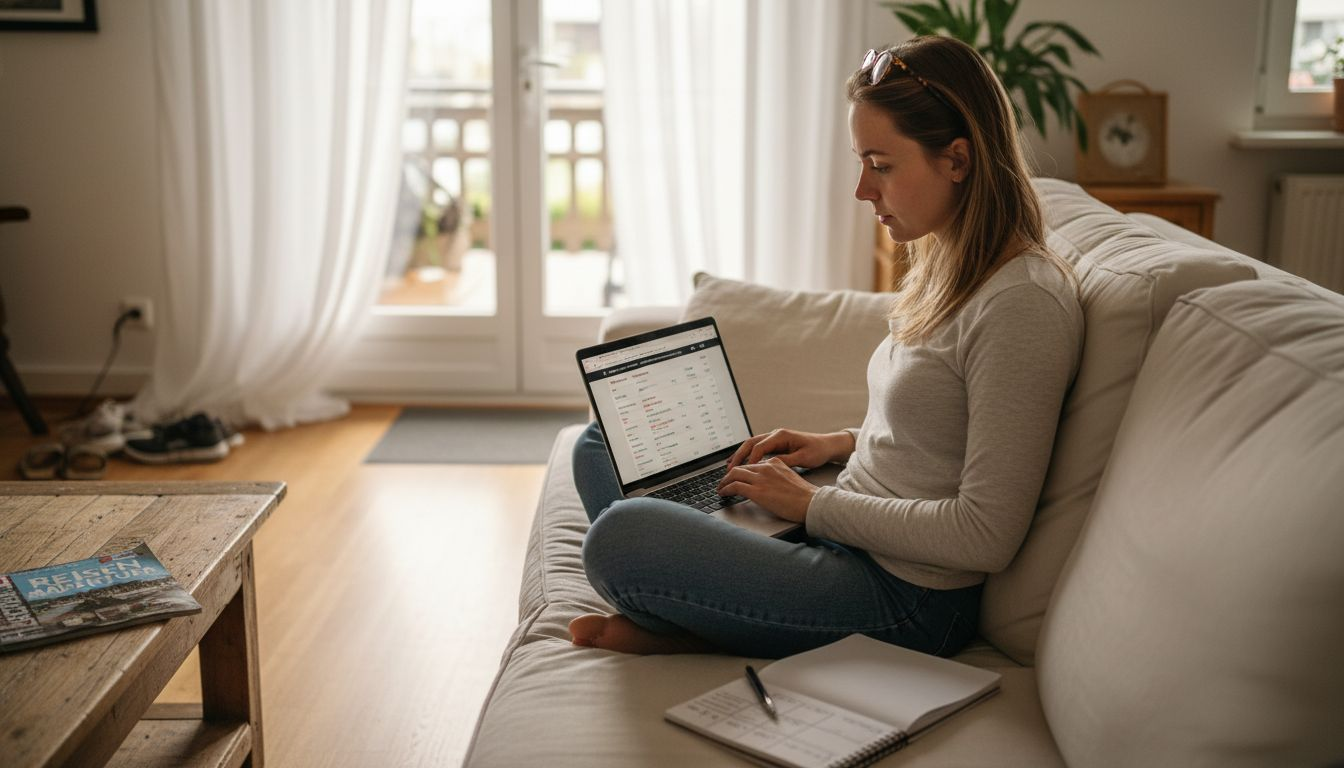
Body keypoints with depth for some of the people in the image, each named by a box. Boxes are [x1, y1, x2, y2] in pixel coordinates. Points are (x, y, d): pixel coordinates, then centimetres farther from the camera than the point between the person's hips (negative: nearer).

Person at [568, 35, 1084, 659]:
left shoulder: (1023, 304, -21)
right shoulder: (945, 268, 9)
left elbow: (987, 535, -23)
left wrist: (813, 503, -15)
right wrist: (841, 444, 7)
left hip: (908, 600, -10)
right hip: (846, 535, 10)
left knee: (617, 535, -28)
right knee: (604, 442, 13)